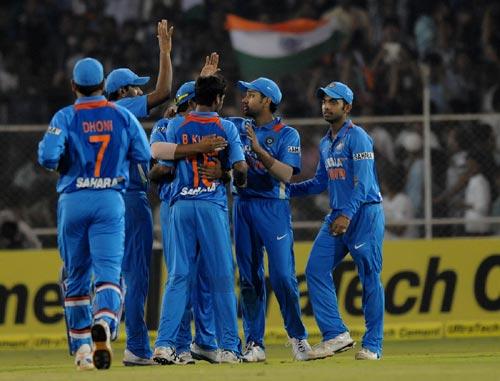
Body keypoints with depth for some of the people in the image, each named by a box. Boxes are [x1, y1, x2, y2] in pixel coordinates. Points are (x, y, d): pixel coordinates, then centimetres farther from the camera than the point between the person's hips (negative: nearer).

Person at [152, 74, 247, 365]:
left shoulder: (176, 126, 5)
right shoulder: (226, 128, 0)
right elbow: (240, 168, -4)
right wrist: (240, 181, 18)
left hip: (181, 205, 2)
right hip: (213, 206, -2)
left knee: (179, 276, 3)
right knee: (221, 278, 4)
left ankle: (165, 343, -8)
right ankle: (228, 347, 6)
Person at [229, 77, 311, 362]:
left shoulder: (287, 134, -1)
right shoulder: (238, 127, 12)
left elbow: (286, 174, -13)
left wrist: (258, 149, -22)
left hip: (274, 207, -4)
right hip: (243, 207, 4)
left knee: (283, 275, -10)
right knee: (249, 277, 3)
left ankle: (298, 336, 4)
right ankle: (255, 343, 6)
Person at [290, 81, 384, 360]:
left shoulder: (357, 137, -9)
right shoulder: (325, 143, 17)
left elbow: (363, 182, -17)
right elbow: (320, 183, 24)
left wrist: (347, 215, -26)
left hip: (365, 214, -8)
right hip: (338, 215, 8)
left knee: (370, 278, -4)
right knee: (316, 269, -3)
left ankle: (373, 345, 1)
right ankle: (336, 334, -1)